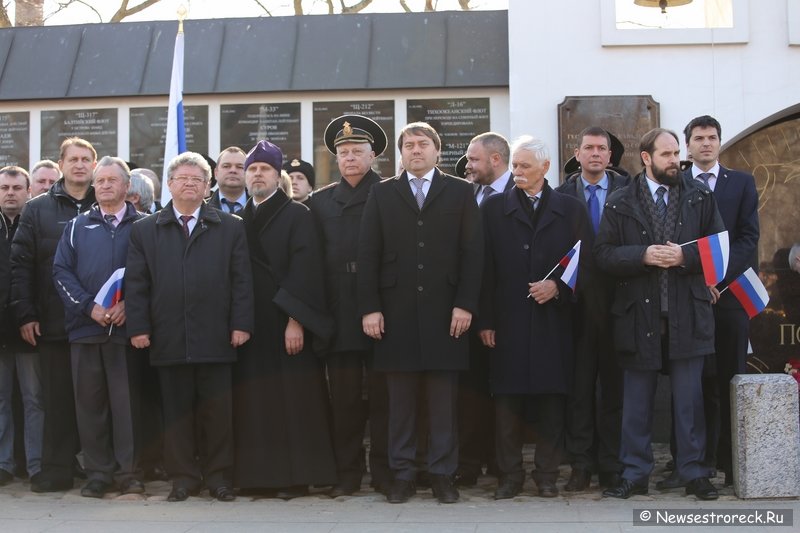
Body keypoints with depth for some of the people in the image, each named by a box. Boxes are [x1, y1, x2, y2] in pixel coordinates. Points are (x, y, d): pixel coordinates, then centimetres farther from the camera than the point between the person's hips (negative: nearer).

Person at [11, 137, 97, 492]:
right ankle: (56, 470, 10)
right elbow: (20, 264, 3)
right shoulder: (37, 209, 7)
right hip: (54, 323, 0)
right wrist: (25, 315, -4)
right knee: (58, 399, 4)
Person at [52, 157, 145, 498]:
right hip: (84, 326, 3)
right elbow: (61, 271, 6)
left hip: (125, 326, -2)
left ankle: (128, 472, 6)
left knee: (126, 399, -1)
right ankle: (98, 472, 12)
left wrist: (128, 305, -13)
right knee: (90, 401, 4)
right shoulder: (77, 226, 13)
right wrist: (88, 306, -8)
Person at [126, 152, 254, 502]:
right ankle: (184, 476, 15)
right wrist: (138, 327, -2)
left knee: (217, 410, 4)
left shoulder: (231, 227, 9)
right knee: (176, 410, 6)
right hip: (168, 338, 1)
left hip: (215, 338, -1)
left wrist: (241, 324, -5)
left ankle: (218, 475, 15)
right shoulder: (145, 230, 11)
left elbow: (242, 280, 3)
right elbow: (135, 283, 6)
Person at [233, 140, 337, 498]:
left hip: (287, 324, -5)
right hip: (250, 325, 5)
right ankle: (257, 473, 12)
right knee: (254, 402, 4)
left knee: (292, 402, -3)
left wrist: (296, 320, -18)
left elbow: (304, 270, -10)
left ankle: (296, 475, 3)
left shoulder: (298, 216, 0)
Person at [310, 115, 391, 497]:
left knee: (382, 394, 3)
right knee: (343, 397, 5)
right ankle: (347, 473, 12)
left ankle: (384, 471, 11)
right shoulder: (321, 201, 13)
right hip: (339, 313, 3)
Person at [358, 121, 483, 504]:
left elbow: (472, 252, 2)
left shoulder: (459, 191, 8)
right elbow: (368, 254, 4)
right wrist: (369, 308, -4)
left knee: (444, 398, 3)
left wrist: (465, 304, -7)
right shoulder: (382, 193, 10)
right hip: (396, 312, 1)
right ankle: (402, 474, 12)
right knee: (400, 398, 5)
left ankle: (443, 474, 11)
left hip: (444, 311, -1)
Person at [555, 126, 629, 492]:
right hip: (577, 301, 0)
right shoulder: (562, 196, 6)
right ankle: (580, 465, 11)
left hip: (615, 301, 0)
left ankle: (611, 466, 13)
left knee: (614, 387, 5)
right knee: (579, 388, 4)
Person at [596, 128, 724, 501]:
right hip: (639, 315, 0)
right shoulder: (620, 203, 4)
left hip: (688, 314, 0)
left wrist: (685, 256, -12)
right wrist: (644, 256, -16)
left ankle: (693, 472, 14)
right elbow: (604, 254, -1)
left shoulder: (700, 197, 8)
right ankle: (635, 474, 16)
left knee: (689, 397, 4)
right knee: (636, 400, 7)